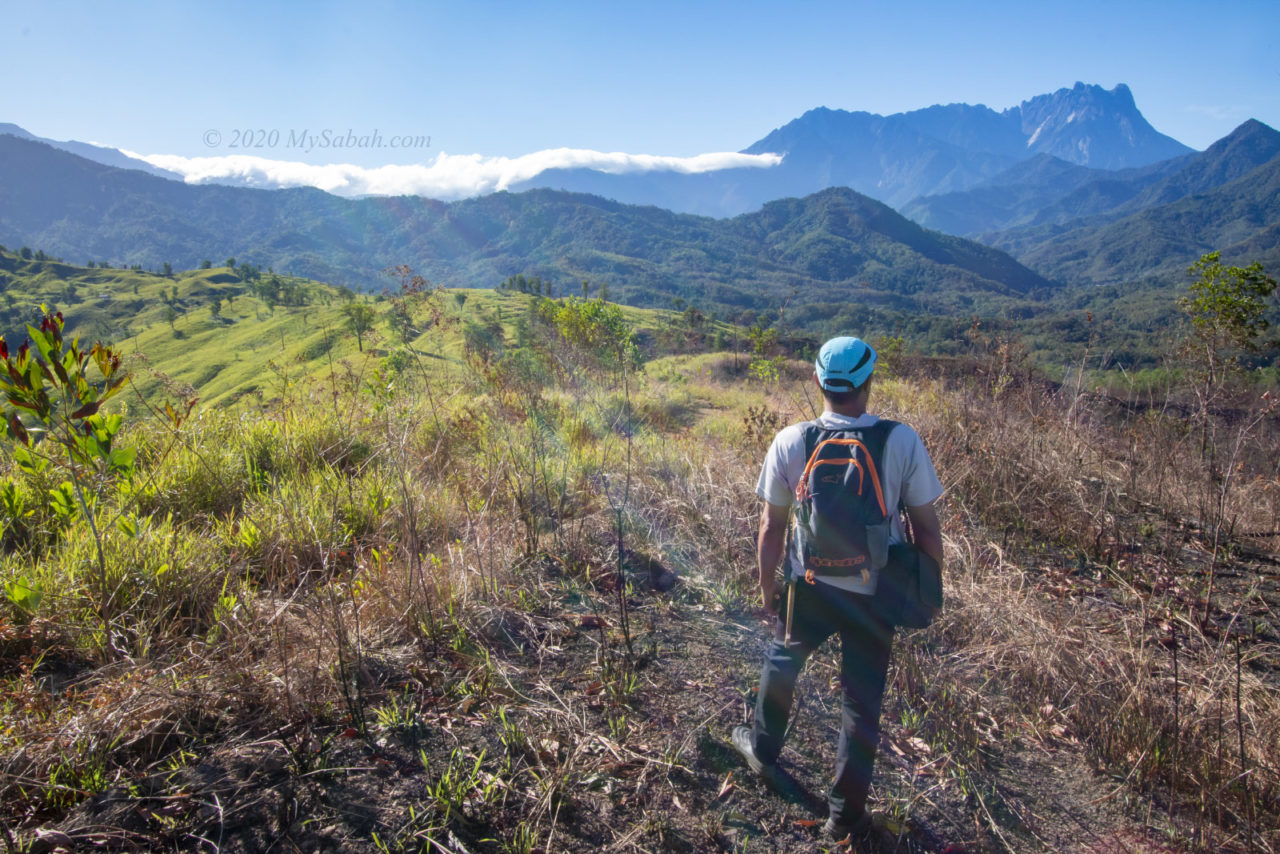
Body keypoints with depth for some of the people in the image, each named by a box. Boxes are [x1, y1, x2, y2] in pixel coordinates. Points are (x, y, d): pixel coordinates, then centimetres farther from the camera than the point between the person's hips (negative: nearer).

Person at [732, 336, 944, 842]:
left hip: (810, 586, 1)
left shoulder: (790, 442, -14)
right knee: (861, 699, 16)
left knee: (780, 662, 28)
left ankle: (763, 750, 49)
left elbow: (771, 526, -6)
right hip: (875, 594, 0)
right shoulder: (903, 441, -16)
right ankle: (846, 814, 31)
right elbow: (926, 526, -8)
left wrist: (767, 586, 8)